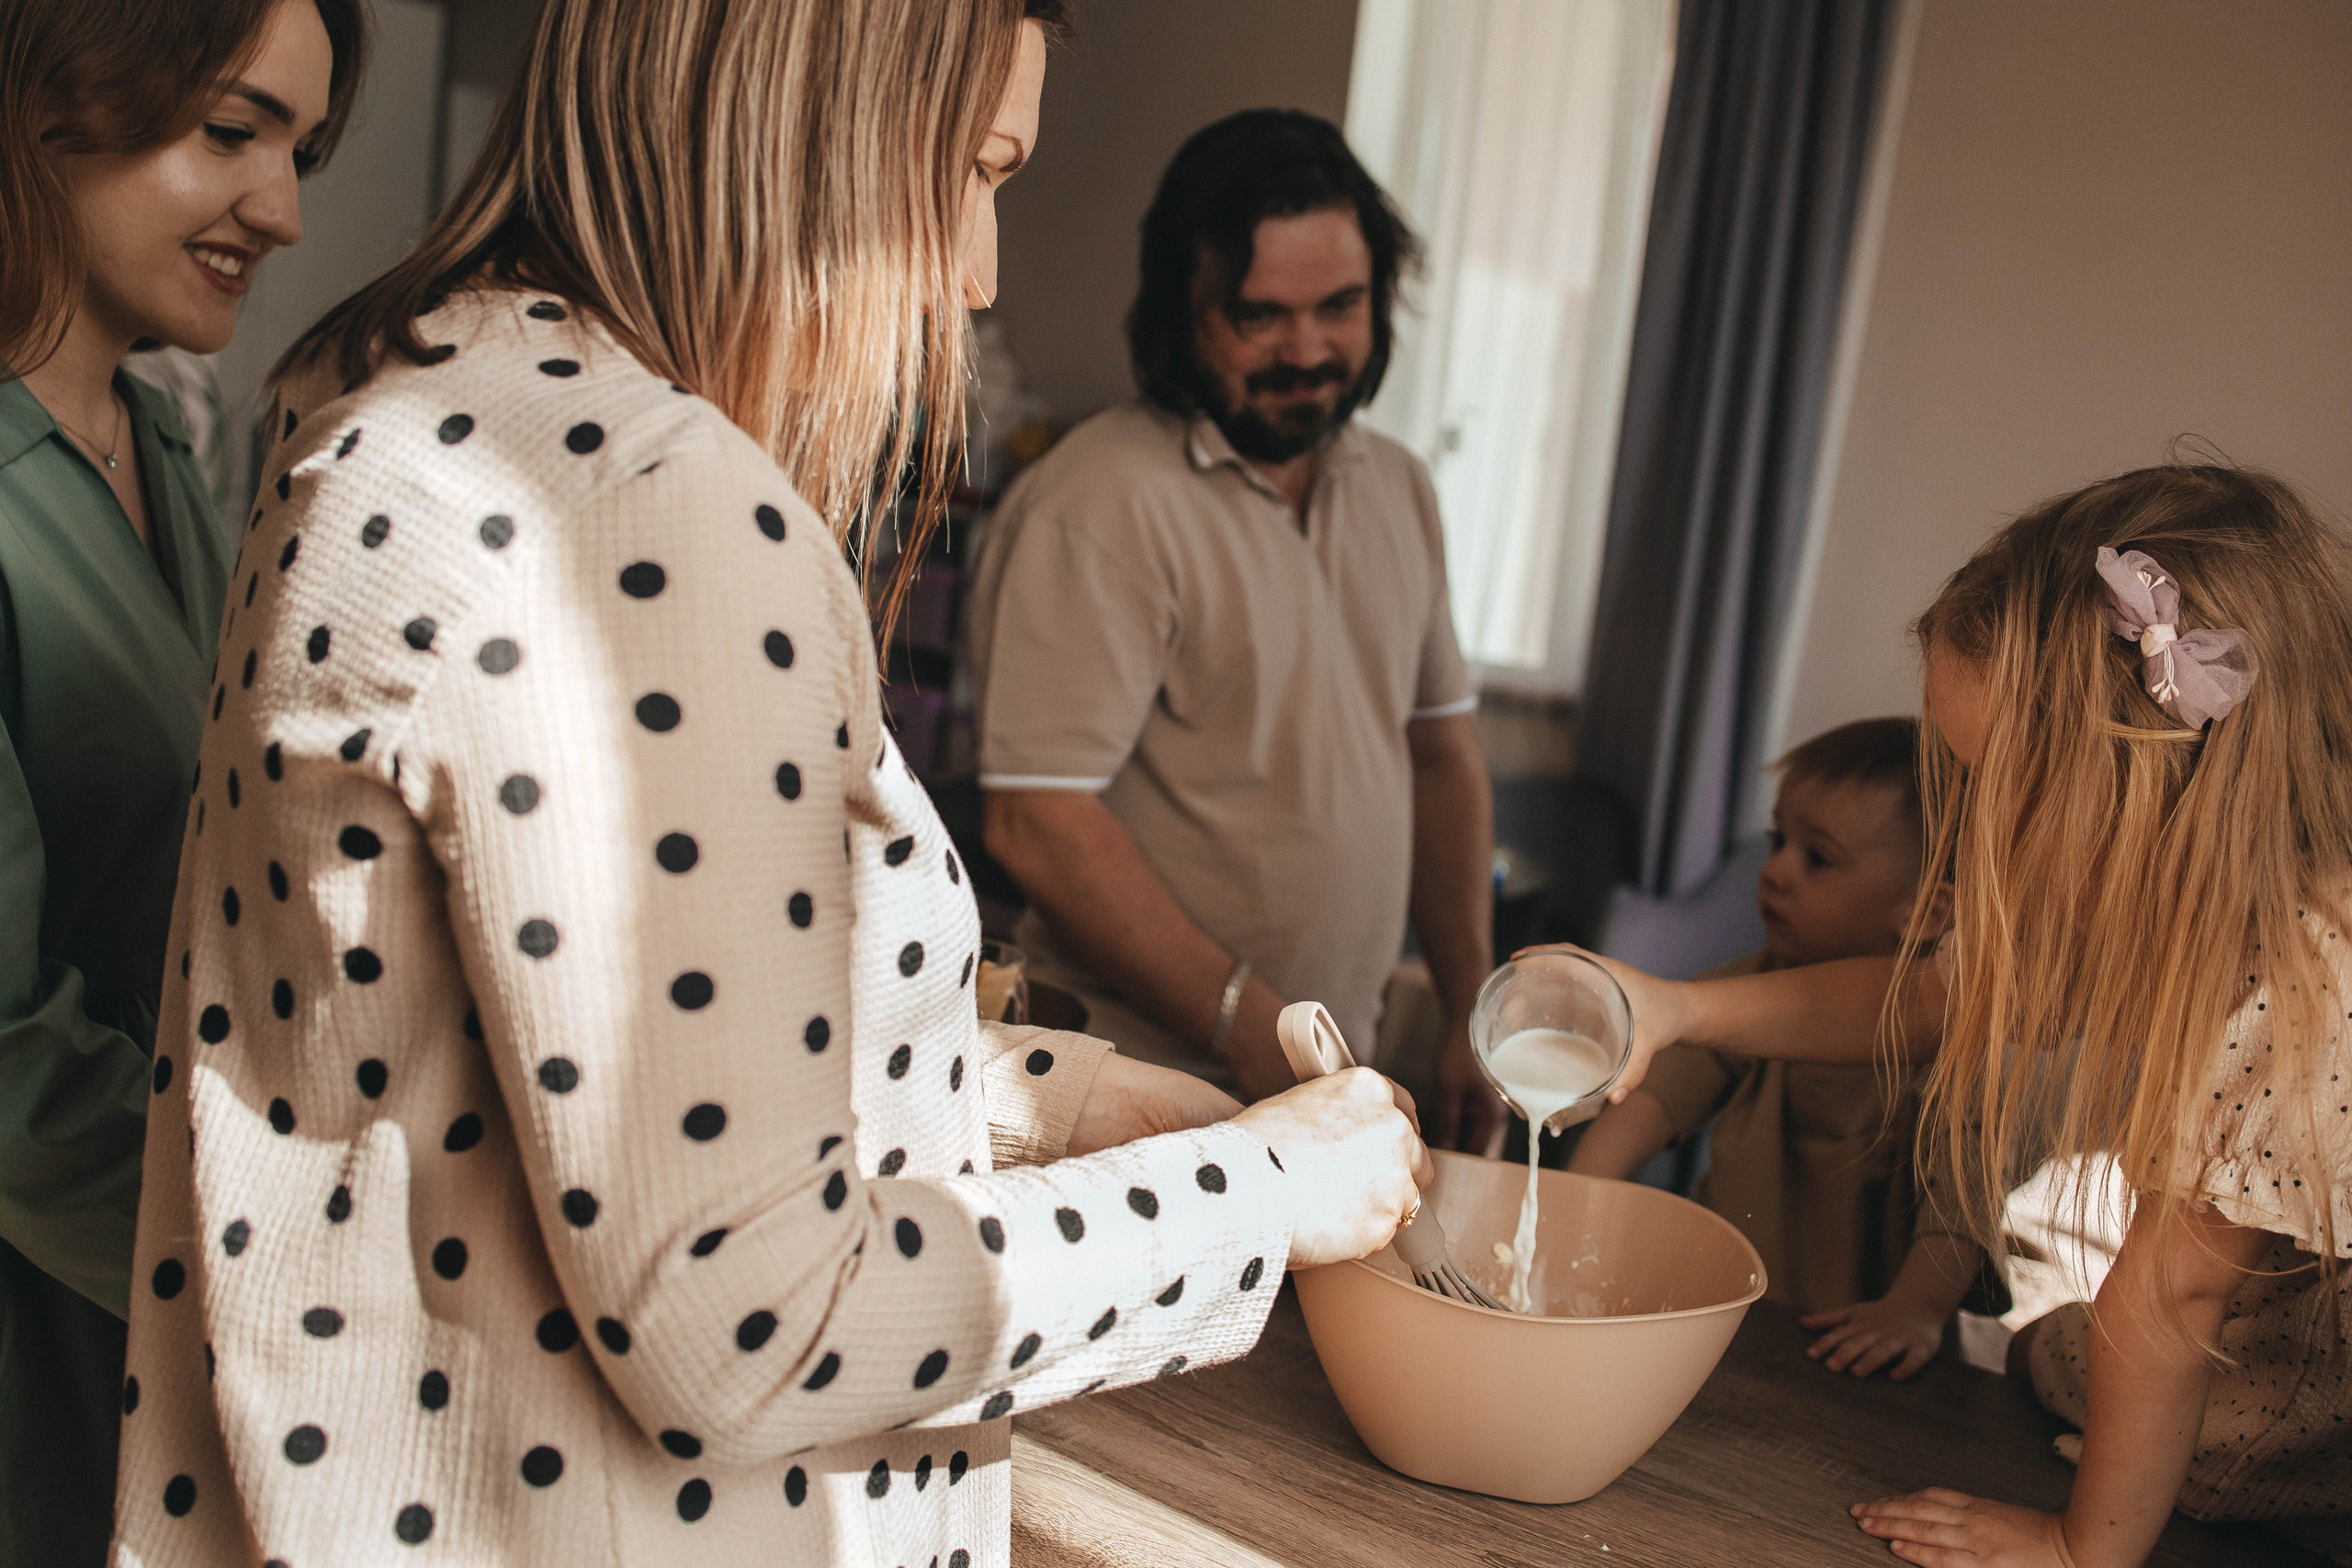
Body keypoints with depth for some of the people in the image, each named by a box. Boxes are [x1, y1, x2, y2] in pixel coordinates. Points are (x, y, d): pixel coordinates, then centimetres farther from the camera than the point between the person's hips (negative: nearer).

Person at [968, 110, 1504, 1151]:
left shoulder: (1397, 488, 9)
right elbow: (1039, 825, -22)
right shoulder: (1104, 500, -17)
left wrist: (1474, 1014, 7)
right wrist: (1252, 1033, -21)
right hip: (1141, 1094, -7)